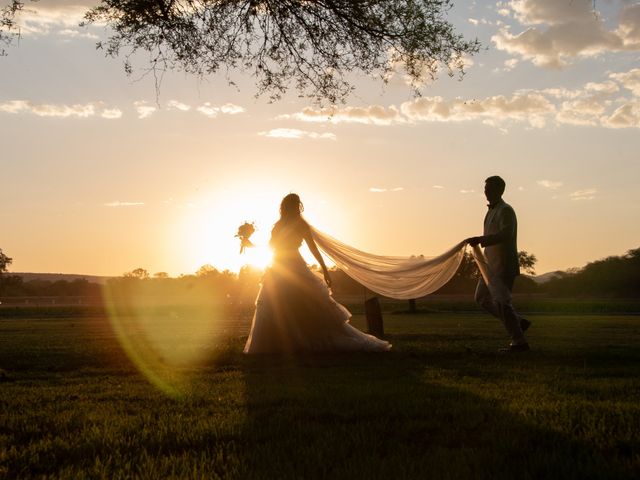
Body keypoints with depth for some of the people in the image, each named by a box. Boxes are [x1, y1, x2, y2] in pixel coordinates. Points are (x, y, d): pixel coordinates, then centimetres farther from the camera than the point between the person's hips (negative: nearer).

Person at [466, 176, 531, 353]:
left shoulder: (506, 210, -14)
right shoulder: (492, 210, 16)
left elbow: (506, 234, -30)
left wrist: (481, 239, -37)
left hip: (503, 265, -10)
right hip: (492, 264, 10)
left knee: (501, 301, -12)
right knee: (482, 298, 14)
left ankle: (519, 341, -5)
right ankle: (518, 322, 21)